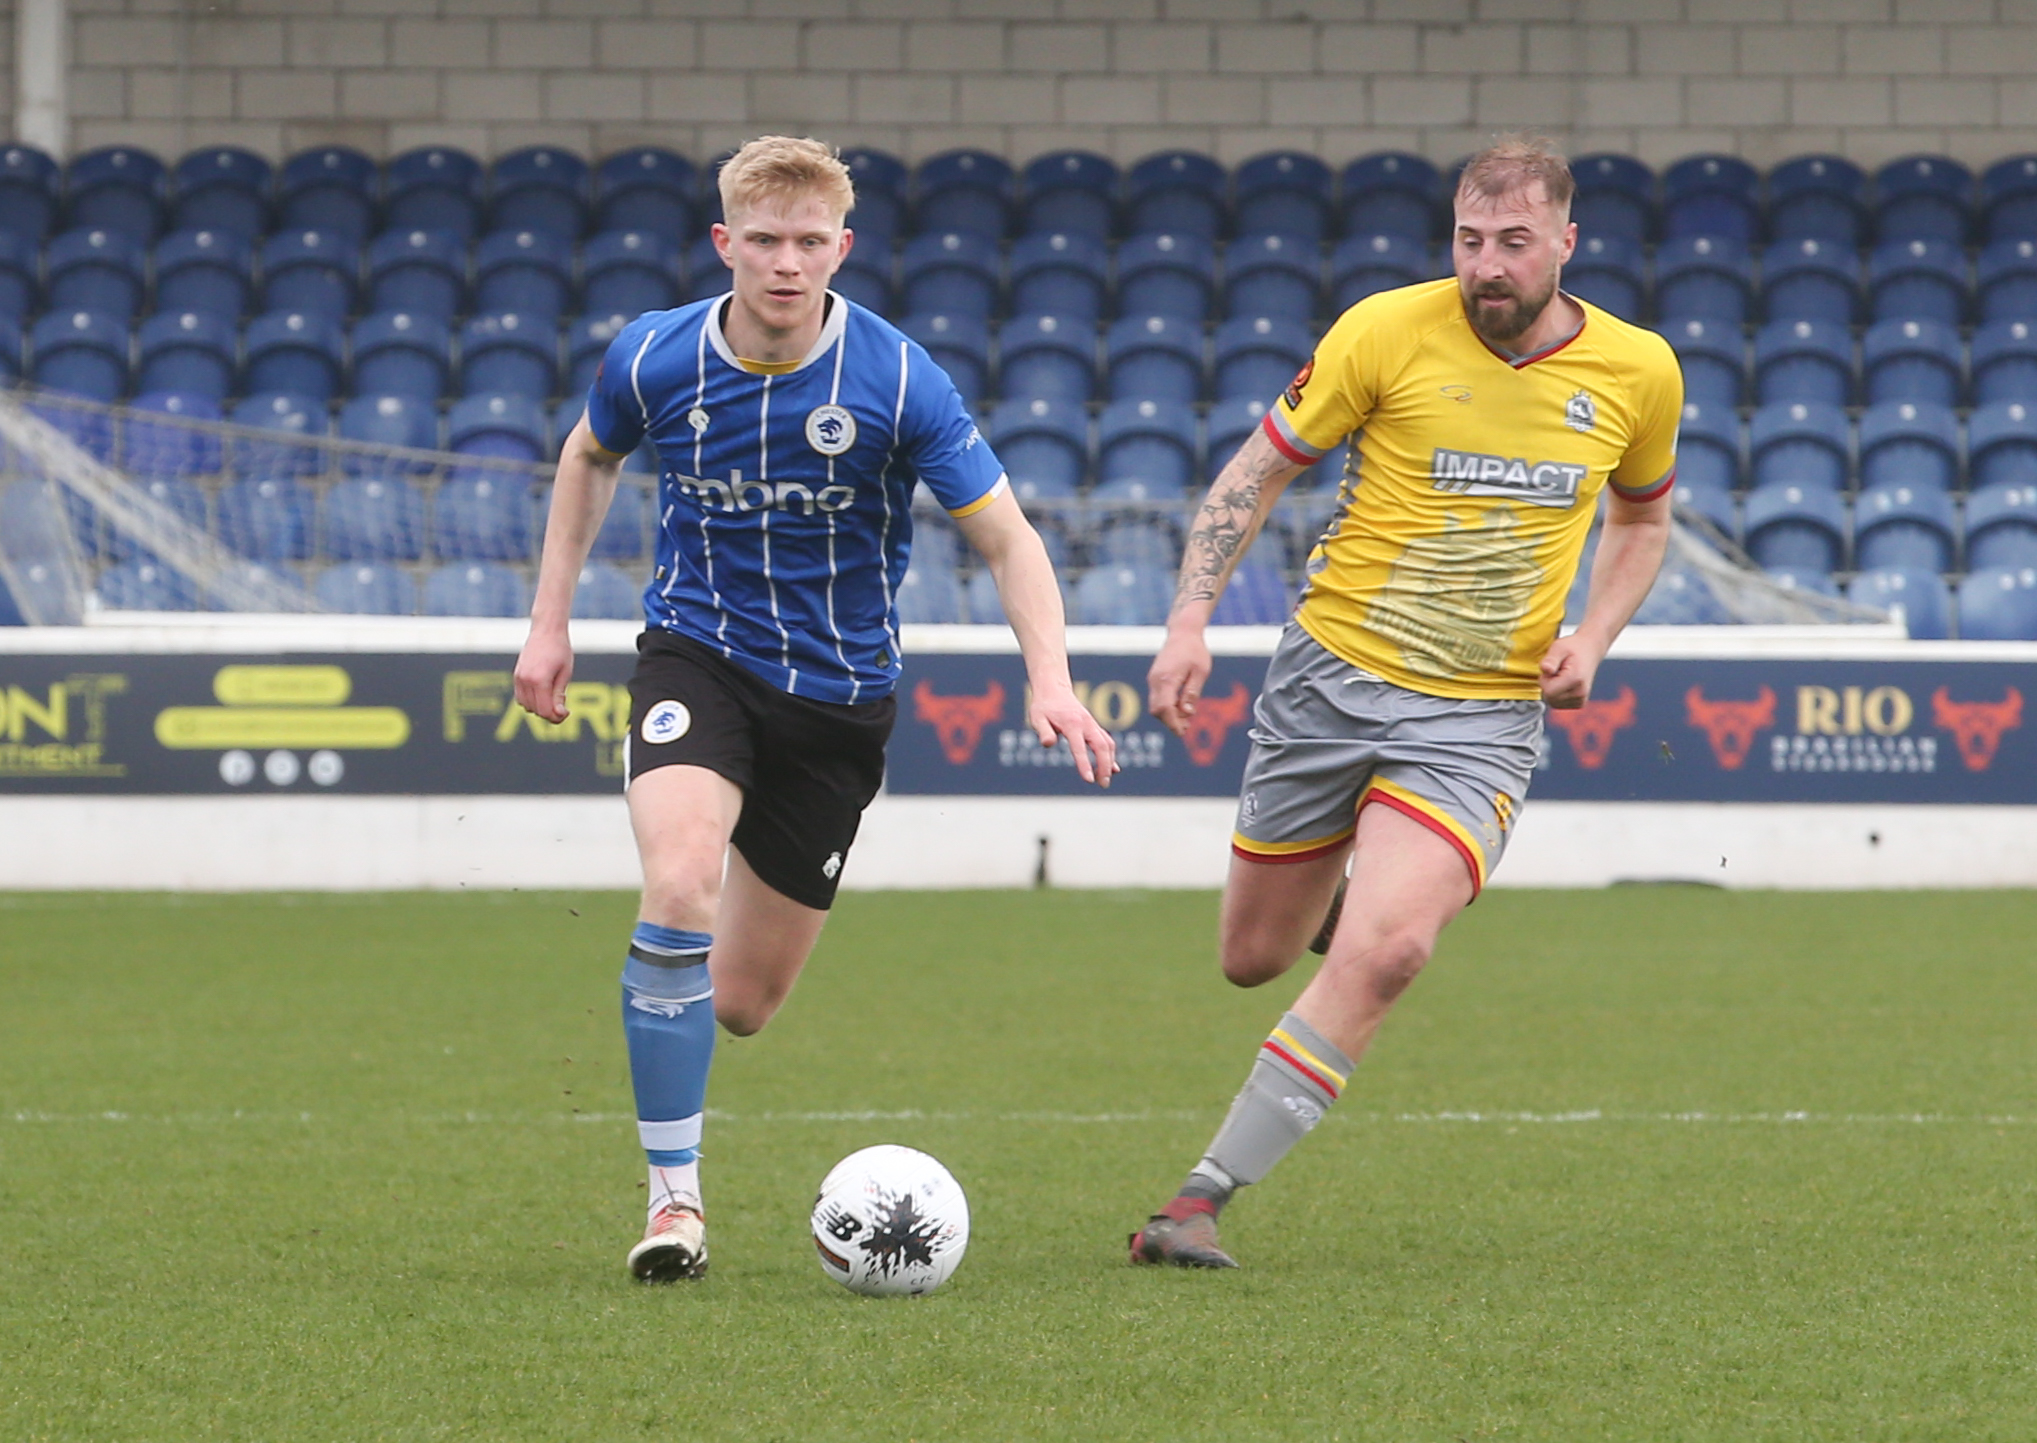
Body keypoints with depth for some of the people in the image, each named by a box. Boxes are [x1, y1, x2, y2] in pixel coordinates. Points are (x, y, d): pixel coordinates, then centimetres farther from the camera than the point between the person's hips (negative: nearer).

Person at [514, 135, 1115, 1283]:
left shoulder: (897, 380, -16)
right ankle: (675, 1199, -19)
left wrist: (1051, 681, -27)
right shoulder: (656, 359, -9)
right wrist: (552, 619, 12)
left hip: (840, 692, 0)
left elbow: (1007, 537, -13)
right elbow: (592, 458, 14)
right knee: (681, 888, -28)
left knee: (742, 1003, 4)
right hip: (698, 658, 0)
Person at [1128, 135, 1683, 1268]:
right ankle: (1360, 881, 47)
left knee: (1383, 955, -23)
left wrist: (1591, 639, 2)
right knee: (1254, 958, 10)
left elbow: (1643, 515, 19)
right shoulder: (1389, 332, -8)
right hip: (1335, 672, 1)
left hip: (1486, 714, -1)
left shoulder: (1637, 371, -1)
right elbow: (1261, 470, 1)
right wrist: (1192, 619, -10)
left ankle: (1205, 1196, -16)